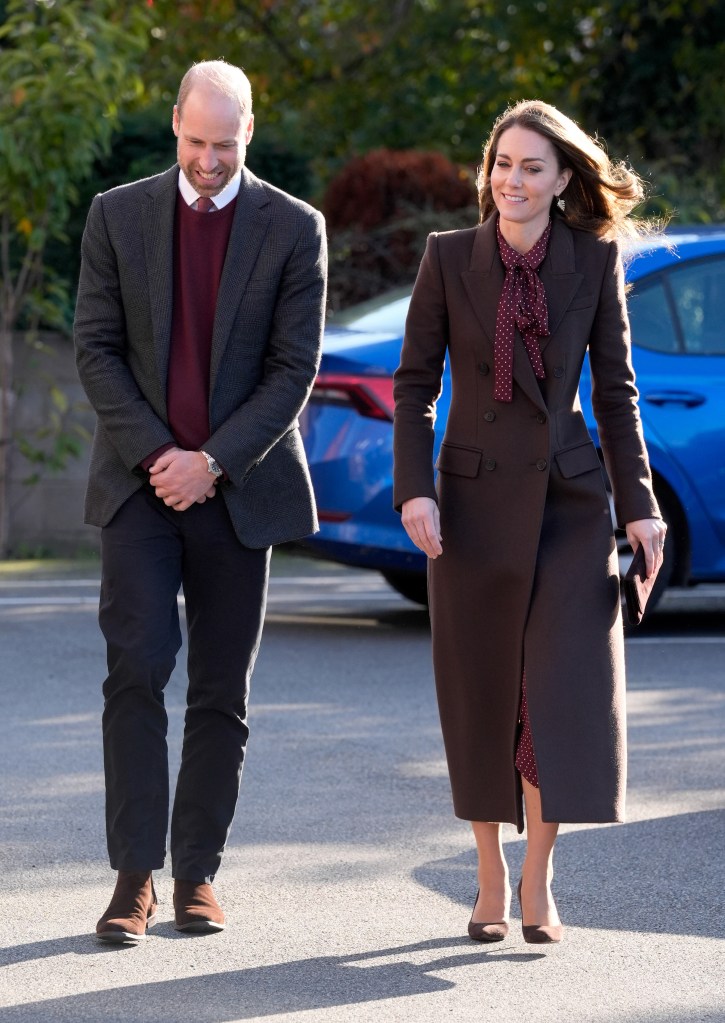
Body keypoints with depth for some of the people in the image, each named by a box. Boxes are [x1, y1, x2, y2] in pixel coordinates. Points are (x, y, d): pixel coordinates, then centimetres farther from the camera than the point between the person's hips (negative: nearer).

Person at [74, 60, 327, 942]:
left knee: (222, 689, 3)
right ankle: (134, 877, -9)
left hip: (238, 488, 0)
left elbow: (295, 366, -4)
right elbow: (95, 347, 1)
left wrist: (213, 462, -12)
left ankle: (198, 872, 11)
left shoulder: (294, 229, 1)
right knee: (136, 670, -11)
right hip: (139, 481, 0)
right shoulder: (118, 216, 4)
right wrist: (155, 455, -10)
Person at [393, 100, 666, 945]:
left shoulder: (595, 259, 0)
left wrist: (638, 502, 0)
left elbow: (615, 389, 4)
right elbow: (415, 383, 1)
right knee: (483, 694, 5)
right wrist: (413, 488, -10)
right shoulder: (448, 257, -1)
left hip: (568, 496, 0)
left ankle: (538, 877, 3)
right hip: (476, 496, 0)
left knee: (565, 683, -9)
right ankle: (491, 881, 17)